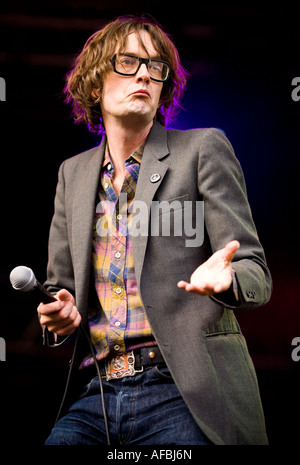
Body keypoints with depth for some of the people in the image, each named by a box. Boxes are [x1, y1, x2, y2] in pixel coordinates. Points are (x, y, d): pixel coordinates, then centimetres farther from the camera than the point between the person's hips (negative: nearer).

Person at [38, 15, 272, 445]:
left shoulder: (203, 148, 2)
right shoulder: (73, 173, 15)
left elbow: (255, 274, -2)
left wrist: (225, 280, -26)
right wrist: (62, 314, -1)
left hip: (183, 395, -3)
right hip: (93, 397, 3)